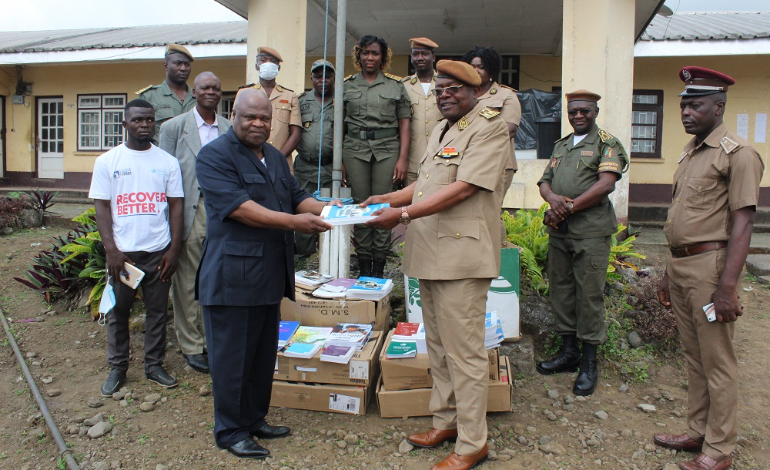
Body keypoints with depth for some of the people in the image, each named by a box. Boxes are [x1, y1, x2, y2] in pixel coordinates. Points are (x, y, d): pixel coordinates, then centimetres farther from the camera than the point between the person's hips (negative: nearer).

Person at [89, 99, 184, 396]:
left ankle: (154, 365, 21)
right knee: (118, 312, 8)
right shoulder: (107, 162, 2)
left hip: (158, 251, 1)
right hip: (122, 252, -1)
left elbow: (175, 207, 5)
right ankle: (117, 369, 22)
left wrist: (174, 249, -2)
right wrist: (111, 250, -9)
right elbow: (101, 208, 0)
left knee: (157, 310, 8)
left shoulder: (167, 162, 5)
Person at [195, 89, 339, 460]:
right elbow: (238, 207, -20)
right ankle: (230, 431, 19)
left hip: (270, 273, 8)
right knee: (232, 356, 4)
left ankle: (255, 419, 32)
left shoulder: (275, 157, 18)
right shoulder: (214, 155, -9)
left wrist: (324, 208, -4)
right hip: (232, 274, -8)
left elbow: (295, 197, 17)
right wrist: (293, 221, -24)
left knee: (264, 353, 17)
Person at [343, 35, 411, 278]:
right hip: (355, 148, 1)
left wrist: (402, 159, -4)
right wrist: (338, 159, 2)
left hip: (387, 148, -1)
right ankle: (363, 265, 9)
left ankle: (379, 266, 5)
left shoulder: (396, 85, 9)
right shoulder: (347, 85, 12)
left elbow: (404, 124, 6)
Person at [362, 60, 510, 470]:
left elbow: (462, 189, -18)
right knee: (438, 347, 16)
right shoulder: (440, 130, 21)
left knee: (464, 351, -2)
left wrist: (403, 213, -20)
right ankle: (445, 421, 32)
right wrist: (386, 199, 13)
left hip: (462, 255, -9)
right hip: (429, 253, 9)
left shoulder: (489, 127, -7)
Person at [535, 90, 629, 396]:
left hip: (591, 231, -6)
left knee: (589, 295, -2)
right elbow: (544, 182, 14)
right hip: (559, 231, 6)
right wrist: (553, 198, -9)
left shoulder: (607, 143, 0)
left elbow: (606, 184, -13)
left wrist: (569, 207, -14)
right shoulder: (561, 145, 20)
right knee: (561, 290, 11)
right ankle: (568, 352, 24)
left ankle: (589, 363, 8)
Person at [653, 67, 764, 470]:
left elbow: (742, 223, -16)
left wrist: (727, 286, -21)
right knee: (693, 357, 16)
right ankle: (697, 432, 29)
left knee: (717, 361, 1)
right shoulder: (689, 153, 16)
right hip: (681, 265, 8)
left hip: (710, 265, -8)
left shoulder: (737, 153, -9)